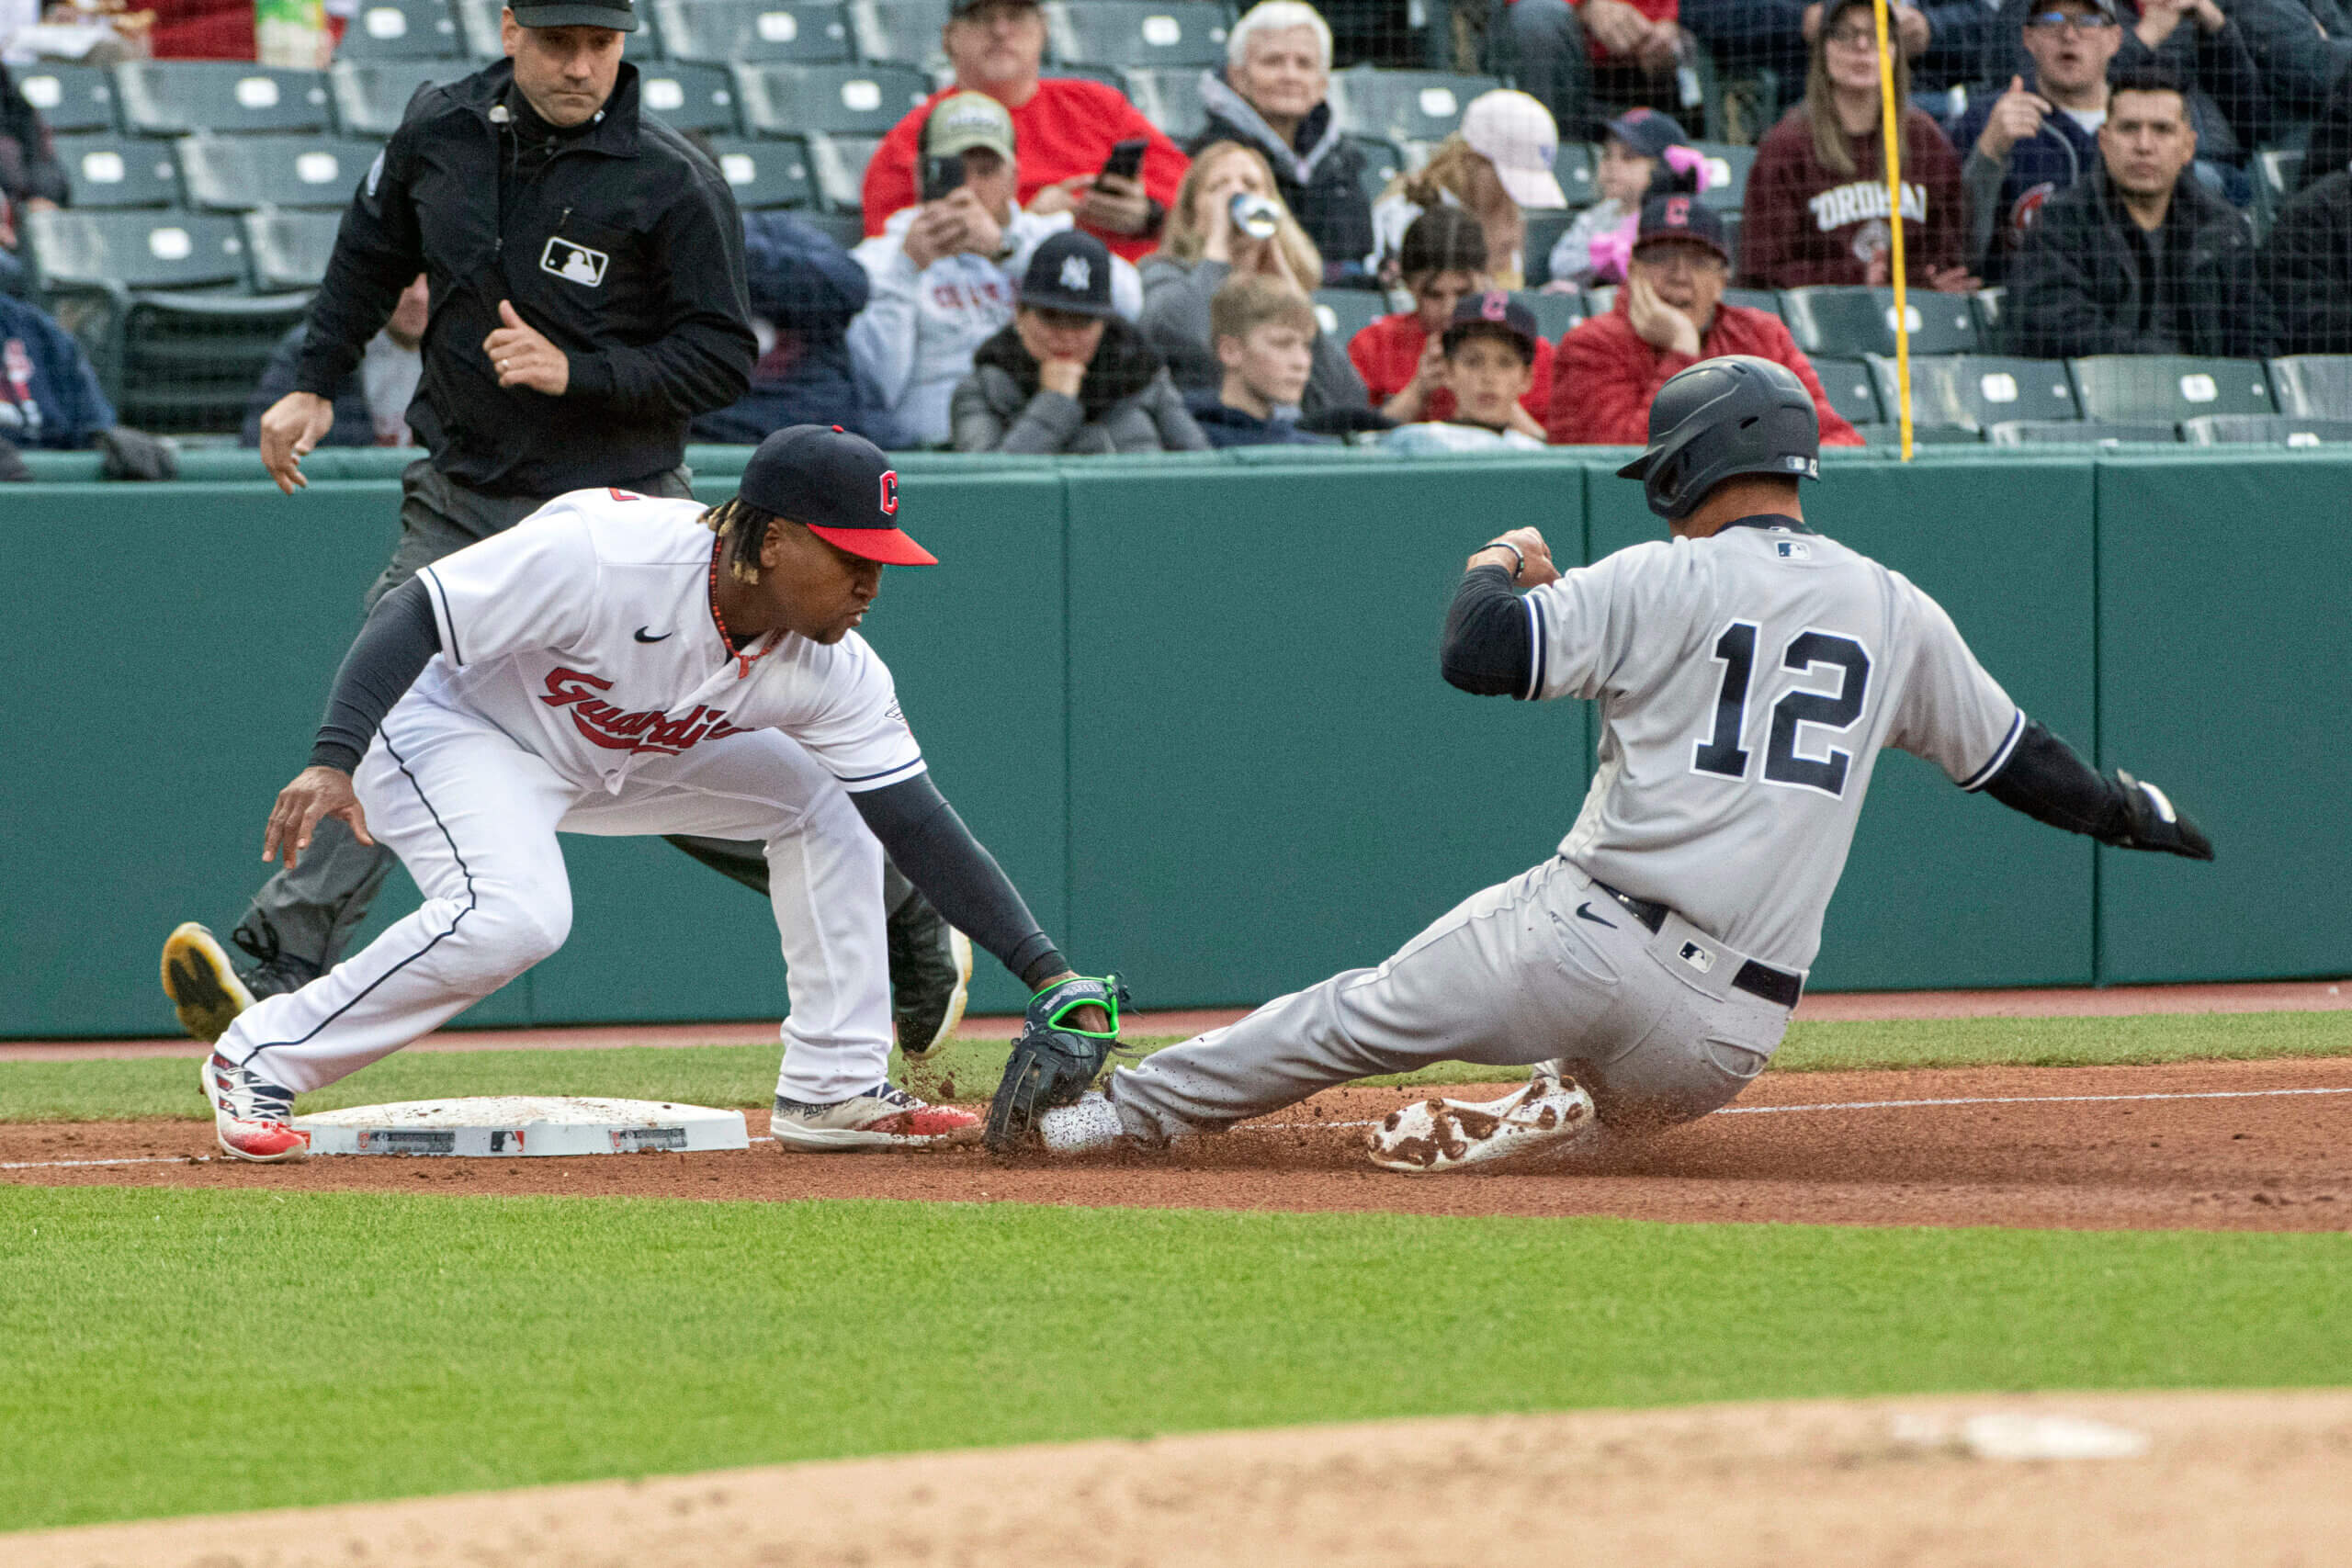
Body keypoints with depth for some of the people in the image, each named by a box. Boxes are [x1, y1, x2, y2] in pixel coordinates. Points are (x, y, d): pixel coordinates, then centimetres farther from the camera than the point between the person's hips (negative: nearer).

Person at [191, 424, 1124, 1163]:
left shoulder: (835, 673, -16)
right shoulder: (602, 553, -35)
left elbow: (922, 830, -13)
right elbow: (415, 616, -31)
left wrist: (1046, 973, -21)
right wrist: (334, 759, -42)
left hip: (618, 756, 7)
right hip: (451, 724, -7)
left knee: (825, 797, -1)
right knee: (513, 914, -33)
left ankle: (833, 1089, 4)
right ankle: (259, 1060, -19)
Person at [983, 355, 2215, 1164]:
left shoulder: (1664, 582, -2)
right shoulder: (1898, 613, 13)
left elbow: (1478, 654, -11)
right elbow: (2009, 755, 25)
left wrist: (1500, 569, 11)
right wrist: (2123, 811, 43)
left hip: (1586, 940, -3)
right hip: (1730, 1033, 3)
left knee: (1359, 1016, 10)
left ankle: (1118, 1112, 9)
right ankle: (1539, 1126, -3)